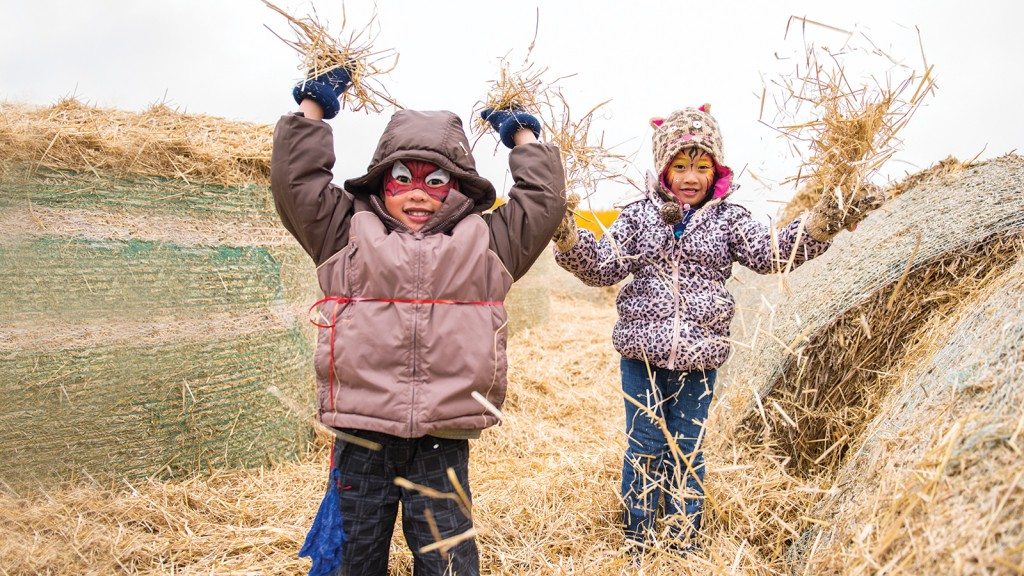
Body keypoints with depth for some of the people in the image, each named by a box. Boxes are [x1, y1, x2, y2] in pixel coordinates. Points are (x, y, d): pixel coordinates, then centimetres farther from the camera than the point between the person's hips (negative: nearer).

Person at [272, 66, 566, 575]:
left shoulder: (488, 239, 10)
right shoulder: (349, 230, 9)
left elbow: (544, 201, 15)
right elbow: (295, 181, 9)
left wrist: (524, 137, 23)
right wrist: (311, 109, 15)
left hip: (443, 442, 0)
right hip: (361, 437, 1)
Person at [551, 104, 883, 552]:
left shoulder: (728, 220, 3)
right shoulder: (638, 216, 2)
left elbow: (773, 253, -9)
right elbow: (602, 266, -4)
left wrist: (826, 220, -22)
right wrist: (566, 237, -22)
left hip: (699, 358, 0)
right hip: (641, 354, 0)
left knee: (687, 451, 11)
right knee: (644, 448, 9)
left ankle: (682, 541, 27)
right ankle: (638, 540, 24)